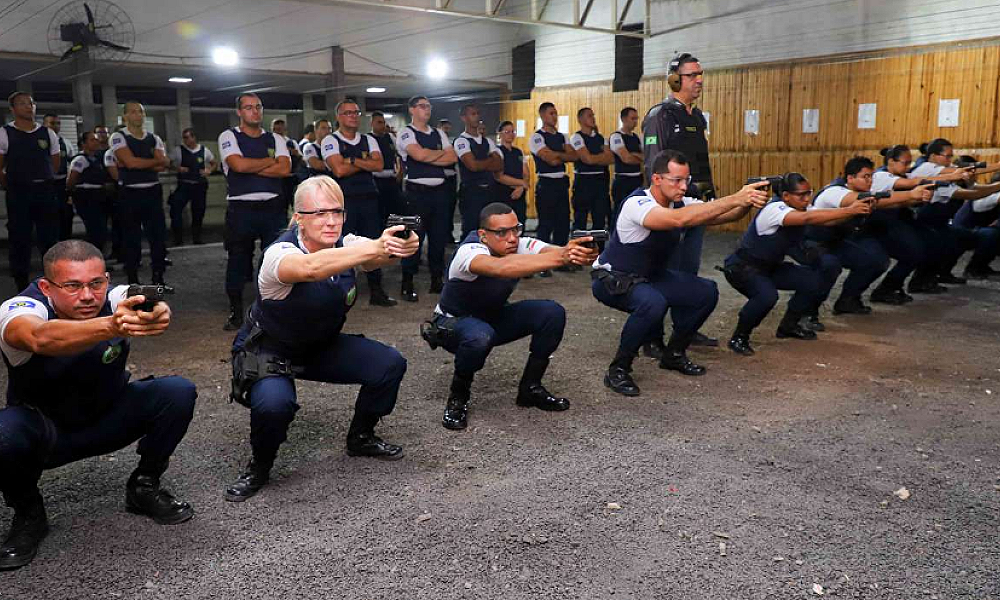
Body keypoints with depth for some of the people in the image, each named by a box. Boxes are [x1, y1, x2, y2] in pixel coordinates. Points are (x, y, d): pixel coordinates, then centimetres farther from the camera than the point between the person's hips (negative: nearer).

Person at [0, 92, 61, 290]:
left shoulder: (48, 133, 7)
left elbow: (55, 164, 14)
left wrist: (44, 183, 11)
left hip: (46, 191, 3)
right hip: (18, 193, -2)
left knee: (50, 237, 6)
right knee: (20, 239, 2)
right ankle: (22, 286, 11)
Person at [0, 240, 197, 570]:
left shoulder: (118, 300, -20)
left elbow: (151, 306, -45)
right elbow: (42, 338, -51)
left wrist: (156, 313, -70)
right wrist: (111, 326, -70)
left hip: (108, 419, 2)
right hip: (44, 428, -2)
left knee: (178, 392, -22)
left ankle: (144, 487, 2)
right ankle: (28, 515, -2)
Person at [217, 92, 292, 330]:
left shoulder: (274, 139, 12)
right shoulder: (229, 136, 3)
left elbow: (285, 168, -5)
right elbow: (239, 165, -15)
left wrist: (250, 167, -9)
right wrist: (270, 161, -3)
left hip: (272, 206, 3)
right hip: (241, 208, -2)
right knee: (238, 260, 4)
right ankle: (236, 312, 16)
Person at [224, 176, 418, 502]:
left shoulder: (345, 245, -12)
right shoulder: (279, 253, -28)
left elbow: (378, 255, -33)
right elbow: (312, 267, -52)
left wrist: (401, 246, -57)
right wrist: (376, 247, -64)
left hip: (322, 346, 5)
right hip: (268, 353, -5)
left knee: (390, 364, -11)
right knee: (274, 402, -35)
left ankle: (360, 437, 15)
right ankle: (259, 467, -2)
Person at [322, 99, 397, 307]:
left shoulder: (369, 140, 14)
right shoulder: (331, 141, 0)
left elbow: (379, 165, -2)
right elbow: (339, 170, -14)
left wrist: (352, 160, -11)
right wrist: (365, 162, -3)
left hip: (369, 198, 4)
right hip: (344, 199, -4)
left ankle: (376, 292, 17)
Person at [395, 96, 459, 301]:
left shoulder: (439, 134, 16)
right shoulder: (406, 134, -3)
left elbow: (452, 158, 3)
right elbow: (419, 155, -20)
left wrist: (428, 158, -9)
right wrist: (441, 153, -2)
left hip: (440, 190, 6)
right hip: (417, 191, -6)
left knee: (439, 237, 10)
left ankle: (437, 280, 21)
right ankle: (407, 285, 5)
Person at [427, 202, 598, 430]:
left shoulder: (521, 245, -18)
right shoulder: (469, 251, -33)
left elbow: (553, 251, -38)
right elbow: (503, 267, -55)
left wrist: (579, 254, -63)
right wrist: (561, 257, -66)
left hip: (495, 316, 6)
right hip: (454, 323, -6)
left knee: (552, 313, -16)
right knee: (480, 336, -40)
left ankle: (530, 388, 3)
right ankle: (458, 397, -10)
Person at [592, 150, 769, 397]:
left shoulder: (681, 203, -5)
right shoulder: (636, 204, -28)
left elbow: (722, 215, -14)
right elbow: (680, 219, -45)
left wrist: (746, 203, -36)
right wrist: (735, 199, -46)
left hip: (650, 276, 8)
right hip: (612, 280, -8)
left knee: (706, 292, -5)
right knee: (653, 302, -36)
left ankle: (673, 354, 15)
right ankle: (618, 370, -16)